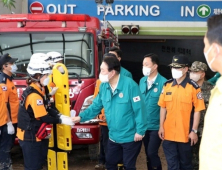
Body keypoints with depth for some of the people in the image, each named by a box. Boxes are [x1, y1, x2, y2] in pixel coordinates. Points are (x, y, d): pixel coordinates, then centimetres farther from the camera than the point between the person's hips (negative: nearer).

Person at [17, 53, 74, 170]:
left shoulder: (36, 89, 7)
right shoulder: (34, 95, -25)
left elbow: (46, 109, 10)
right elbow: (44, 118, -22)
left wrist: (59, 115, -4)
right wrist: (62, 121, -13)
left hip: (31, 135, 10)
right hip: (30, 137, -10)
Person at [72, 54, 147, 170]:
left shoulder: (129, 84, -21)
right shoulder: (104, 86, 1)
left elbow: (139, 109, -20)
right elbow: (96, 106, 9)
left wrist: (140, 131, -19)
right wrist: (81, 117, -1)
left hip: (130, 136, -7)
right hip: (113, 136, 7)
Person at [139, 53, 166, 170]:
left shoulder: (163, 82, -16)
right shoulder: (142, 81, 5)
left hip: (156, 126, -6)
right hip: (144, 125, 6)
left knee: (152, 153, -7)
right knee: (147, 153, 15)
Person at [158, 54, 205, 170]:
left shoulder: (193, 87, -9)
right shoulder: (167, 85, 4)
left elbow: (197, 110, -8)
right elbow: (163, 107, 8)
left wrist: (194, 131, -9)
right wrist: (161, 126, 5)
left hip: (185, 133, -3)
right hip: (169, 133, 3)